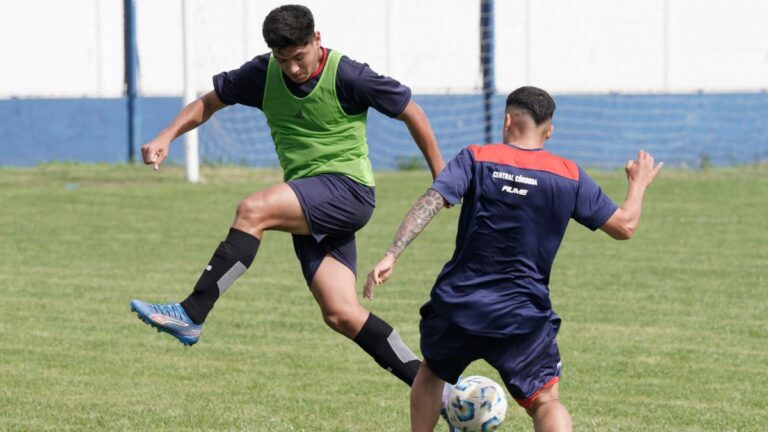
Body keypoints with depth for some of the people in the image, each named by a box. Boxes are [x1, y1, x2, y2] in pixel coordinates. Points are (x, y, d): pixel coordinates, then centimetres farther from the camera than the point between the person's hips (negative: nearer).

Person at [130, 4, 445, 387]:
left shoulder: (347, 76, -12)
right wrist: (167, 136, -3)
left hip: (347, 188, -7)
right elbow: (210, 102, 15)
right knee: (341, 315, -3)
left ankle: (190, 316, -31)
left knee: (253, 210, -28)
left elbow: (411, 113, -3)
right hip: (309, 207, 7)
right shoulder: (263, 74, 3)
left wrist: (442, 179, 3)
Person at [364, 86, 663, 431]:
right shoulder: (570, 177, 0)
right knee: (545, 402, -1)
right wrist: (639, 183, 25)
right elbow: (625, 225, 6)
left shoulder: (476, 159, -2)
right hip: (523, 317, -1)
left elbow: (431, 201, -16)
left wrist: (392, 255, -21)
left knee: (432, 373, 28)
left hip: (457, 304, 1)